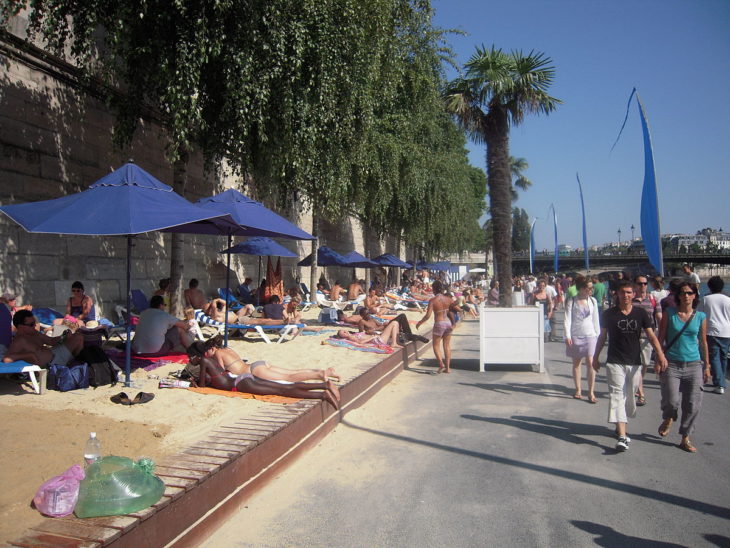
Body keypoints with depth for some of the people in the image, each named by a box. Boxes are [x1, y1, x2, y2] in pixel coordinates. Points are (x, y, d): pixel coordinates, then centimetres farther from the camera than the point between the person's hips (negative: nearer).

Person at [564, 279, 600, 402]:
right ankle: (578, 391, 20)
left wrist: (598, 335, 10)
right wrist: (567, 336, -13)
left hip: (590, 335, 1)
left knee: (590, 362, -8)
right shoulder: (571, 302, -3)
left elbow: (595, 319, 11)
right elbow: (568, 319, -6)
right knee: (576, 363, 8)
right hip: (575, 335, -1)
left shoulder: (592, 301, 5)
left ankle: (591, 393, -2)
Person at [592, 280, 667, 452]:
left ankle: (620, 426, 33)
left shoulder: (640, 313, 2)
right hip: (614, 362, -3)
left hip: (634, 363, 3)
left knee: (630, 396, 12)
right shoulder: (609, 314, -2)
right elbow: (602, 336, 7)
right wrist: (596, 357, 9)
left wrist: (660, 353, -17)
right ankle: (622, 436, -15)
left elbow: (651, 335, -2)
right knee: (617, 395, -11)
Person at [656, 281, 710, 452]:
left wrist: (707, 366, 11)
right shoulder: (669, 313, -1)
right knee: (671, 401, -8)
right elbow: (661, 338, 1)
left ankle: (685, 438, 19)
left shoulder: (700, 316, 5)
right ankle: (668, 419, 26)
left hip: (694, 365, 2)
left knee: (693, 405, 2)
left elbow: (703, 342, 11)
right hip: (671, 364, -2)